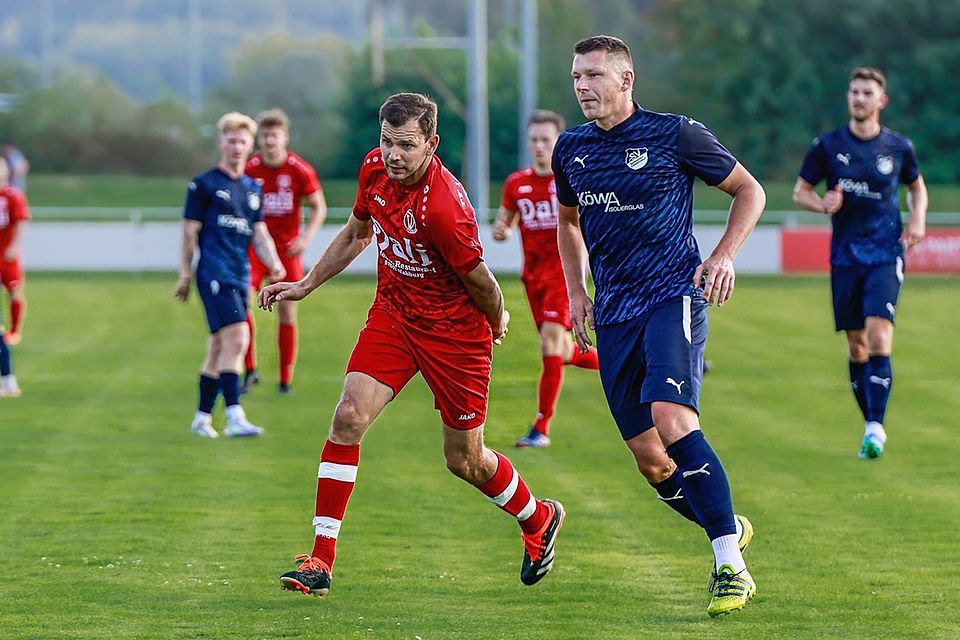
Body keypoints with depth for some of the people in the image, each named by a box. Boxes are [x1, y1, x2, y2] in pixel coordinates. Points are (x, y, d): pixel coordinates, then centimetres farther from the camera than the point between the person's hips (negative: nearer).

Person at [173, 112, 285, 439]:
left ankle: (202, 417, 20)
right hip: (214, 273, -7)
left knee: (219, 346, 11)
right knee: (236, 338, -20)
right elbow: (190, 231, 1)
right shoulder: (204, 185, 0)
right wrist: (185, 274, -1)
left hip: (240, 275, 7)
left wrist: (273, 263, -2)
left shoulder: (253, 188, 18)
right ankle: (234, 417, -26)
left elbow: (259, 234, 16)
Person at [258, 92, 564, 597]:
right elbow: (357, 232, 13)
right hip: (392, 313, 5)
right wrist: (305, 285, 13)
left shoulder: (444, 206, -32)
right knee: (349, 418, -14)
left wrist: (497, 324, 1)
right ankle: (321, 561, -10)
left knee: (465, 460, 8)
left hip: (453, 329, -5)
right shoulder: (375, 169, -9)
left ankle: (539, 520, 40)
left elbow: (480, 282, -16)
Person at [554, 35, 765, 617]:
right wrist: (577, 292, 17)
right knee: (649, 459, 2)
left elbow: (750, 190, 5)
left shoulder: (676, 135, -6)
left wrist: (724, 256, -7)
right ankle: (730, 528, 27)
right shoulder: (571, 149, 9)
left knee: (672, 421, -27)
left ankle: (730, 566, -25)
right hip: (614, 314, 6)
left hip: (673, 294, -6)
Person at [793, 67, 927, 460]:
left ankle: (875, 427, -20)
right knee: (856, 346, 5)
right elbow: (800, 192, 9)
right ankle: (871, 426, 17)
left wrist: (917, 220, 2)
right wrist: (822, 204, -13)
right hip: (845, 256, 2)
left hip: (886, 254, -2)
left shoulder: (898, 147, 3)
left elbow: (916, 185, 21)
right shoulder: (828, 145, 1)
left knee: (878, 336, -17)